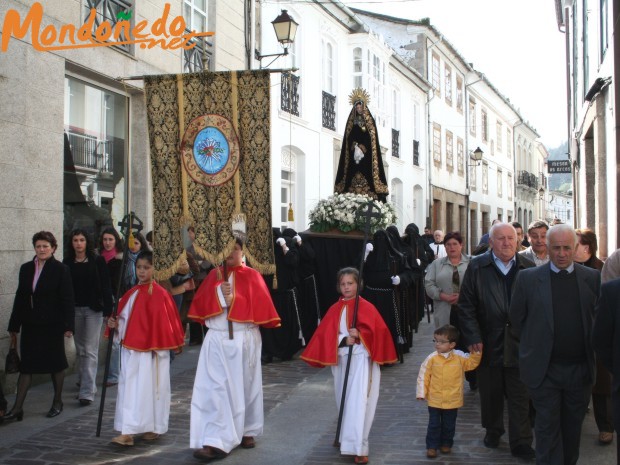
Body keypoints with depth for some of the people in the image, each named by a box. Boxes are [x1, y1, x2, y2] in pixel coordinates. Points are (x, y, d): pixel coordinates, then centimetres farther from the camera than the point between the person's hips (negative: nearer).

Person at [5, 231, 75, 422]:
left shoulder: (61, 270, -7)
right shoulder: (26, 268, 7)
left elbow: (67, 300, -8)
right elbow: (20, 298, 10)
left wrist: (68, 326, -14)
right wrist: (14, 326, 10)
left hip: (52, 325, -4)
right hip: (30, 325, 4)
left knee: (55, 363, 8)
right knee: (26, 365, 4)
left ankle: (57, 402, 23)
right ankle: (17, 408, 5)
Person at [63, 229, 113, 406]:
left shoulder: (97, 261, -2)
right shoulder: (67, 262, 5)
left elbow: (105, 285, -4)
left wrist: (108, 308, -11)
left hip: (93, 309, -3)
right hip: (74, 309, 3)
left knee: (90, 350, -5)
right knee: (80, 350, 11)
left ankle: (87, 392, -6)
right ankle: (84, 383, 26)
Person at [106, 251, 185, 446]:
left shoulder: (159, 294, -10)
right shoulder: (131, 294, 9)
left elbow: (166, 321, -7)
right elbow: (124, 319, 16)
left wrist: (175, 345, -4)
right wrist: (115, 324, -4)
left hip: (151, 350, -6)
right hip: (131, 349, 6)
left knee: (149, 387, 1)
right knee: (129, 387, 4)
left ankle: (153, 428, 15)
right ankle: (127, 432, 8)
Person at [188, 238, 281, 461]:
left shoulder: (252, 276, 0)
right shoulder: (214, 275, 8)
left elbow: (260, 305, -9)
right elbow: (200, 303, 0)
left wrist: (233, 299, -15)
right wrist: (220, 292, -16)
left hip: (244, 340, -1)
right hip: (217, 340, 2)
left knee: (244, 386, 11)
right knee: (214, 389, -7)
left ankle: (246, 432, 27)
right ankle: (214, 442, -6)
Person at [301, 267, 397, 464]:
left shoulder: (366, 307, -3)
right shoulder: (335, 310, 7)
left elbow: (377, 331, -8)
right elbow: (326, 335, 1)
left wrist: (359, 335, -22)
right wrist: (344, 340, -15)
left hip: (361, 358, -4)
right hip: (341, 358, 4)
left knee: (358, 402, -13)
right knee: (344, 400, 15)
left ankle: (359, 448, -14)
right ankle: (344, 436, 34)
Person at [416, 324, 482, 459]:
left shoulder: (459, 357, -7)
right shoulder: (432, 358, -11)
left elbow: (472, 363, 1)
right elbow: (423, 376, -7)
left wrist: (476, 353, -16)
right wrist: (421, 392, -9)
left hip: (452, 401, 1)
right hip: (434, 400, -1)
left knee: (449, 425, 16)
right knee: (434, 425, 6)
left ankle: (446, 444, 33)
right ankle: (432, 446, 18)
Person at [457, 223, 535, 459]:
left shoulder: (528, 267, 1)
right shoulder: (477, 267, -1)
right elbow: (466, 306, -2)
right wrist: (473, 338, -9)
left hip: (519, 344, 0)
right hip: (489, 343, 0)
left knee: (520, 396, 3)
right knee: (490, 393, 14)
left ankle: (521, 444, 12)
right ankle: (492, 431, 34)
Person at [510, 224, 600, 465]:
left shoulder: (592, 277, 2)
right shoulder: (528, 278, -4)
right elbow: (516, 319, 3)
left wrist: (590, 349, 7)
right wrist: (532, 346, 5)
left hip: (580, 368, 2)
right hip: (544, 369, -2)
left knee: (573, 425, 16)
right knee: (548, 426, 3)